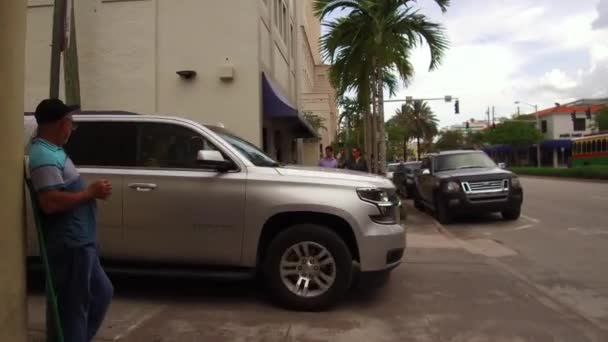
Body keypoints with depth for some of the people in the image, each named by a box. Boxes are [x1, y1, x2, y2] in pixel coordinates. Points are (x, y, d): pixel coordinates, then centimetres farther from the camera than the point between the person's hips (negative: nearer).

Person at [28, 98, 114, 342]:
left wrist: (92, 191, 12)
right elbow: (50, 203, -29)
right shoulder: (45, 157, -19)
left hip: (80, 241, 11)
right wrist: (92, 192, -20)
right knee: (73, 304, 2)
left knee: (101, 293, 20)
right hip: (70, 244, -11)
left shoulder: (52, 150, 14)